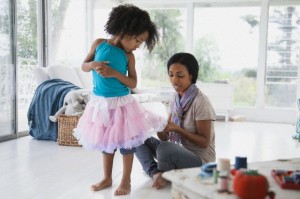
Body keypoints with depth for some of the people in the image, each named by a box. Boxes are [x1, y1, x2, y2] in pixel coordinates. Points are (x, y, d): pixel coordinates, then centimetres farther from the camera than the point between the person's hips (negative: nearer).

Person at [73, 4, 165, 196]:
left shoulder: (128, 56, -5)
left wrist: (115, 73, -21)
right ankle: (107, 178, 29)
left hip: (122, 103, -1)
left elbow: (133, 83, -6)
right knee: (106, 141, 14)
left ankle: (126, 180, 20)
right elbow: (84, 66, 4)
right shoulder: (99, 43, -4)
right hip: (100, 102, 1)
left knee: (126, 143, 4)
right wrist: (93, 64, -18)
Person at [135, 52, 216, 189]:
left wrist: (177, 129, -26)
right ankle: (155, 173, -13)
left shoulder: (200, 101, -19)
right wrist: (162, 130, -20)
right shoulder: (175, 99, 3)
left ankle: (163, 176, -5)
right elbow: (167, 138, 3)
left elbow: (204, 142, -17)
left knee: (165, 148, -35)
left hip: (201, 160, -7)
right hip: (180, 152, 7)